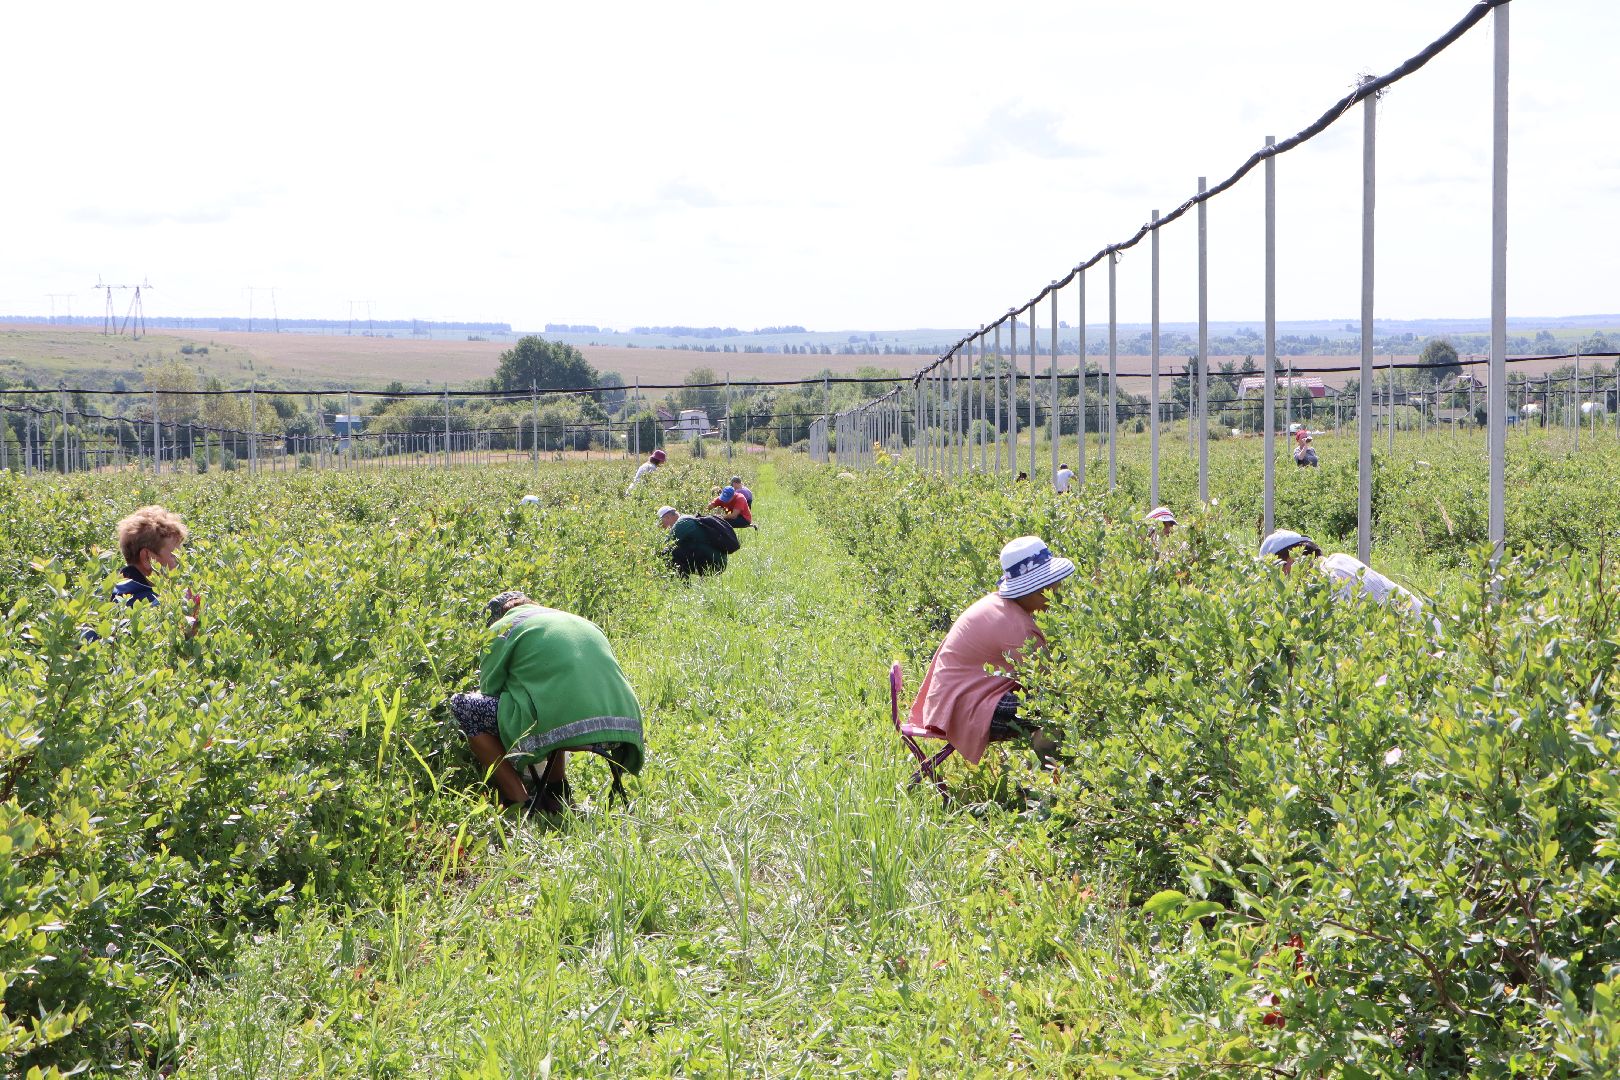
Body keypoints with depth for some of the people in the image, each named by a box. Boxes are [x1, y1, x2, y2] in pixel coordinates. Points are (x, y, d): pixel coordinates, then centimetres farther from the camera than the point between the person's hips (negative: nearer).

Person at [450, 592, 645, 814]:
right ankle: (558, 790, 27)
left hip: (565, 728, -7)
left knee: (462, 705, 11)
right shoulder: (583, 623, 30)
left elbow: (490, 690, 18)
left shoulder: (503, 627, 13)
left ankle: (520, 802, 6)